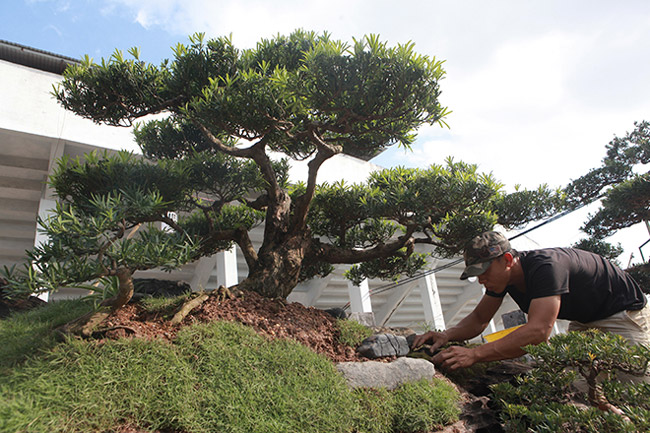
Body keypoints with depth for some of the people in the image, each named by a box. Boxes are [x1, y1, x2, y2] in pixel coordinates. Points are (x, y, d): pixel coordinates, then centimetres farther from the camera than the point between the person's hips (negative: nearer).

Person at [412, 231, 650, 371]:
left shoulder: (546, 266, -37)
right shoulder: (502, 275, -11)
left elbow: (539, 331, -48)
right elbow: (479, 318, -4)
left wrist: (474, 354, -55)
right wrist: (447, 335, -25)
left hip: (624, 313, -7)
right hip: (583, 322, 7)